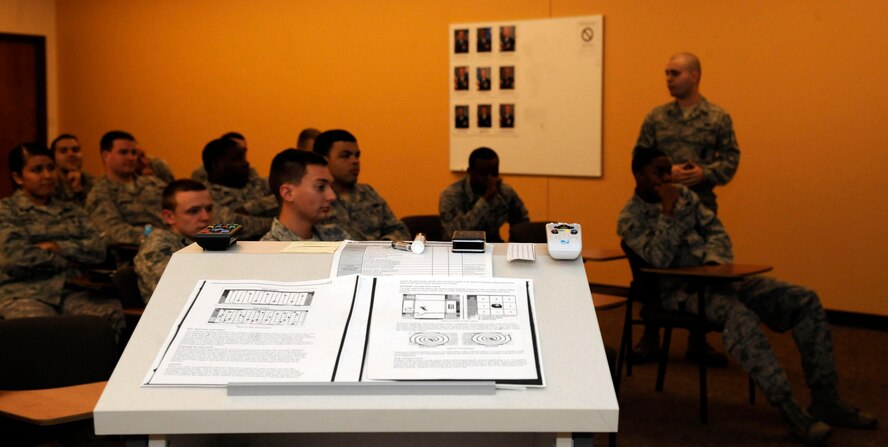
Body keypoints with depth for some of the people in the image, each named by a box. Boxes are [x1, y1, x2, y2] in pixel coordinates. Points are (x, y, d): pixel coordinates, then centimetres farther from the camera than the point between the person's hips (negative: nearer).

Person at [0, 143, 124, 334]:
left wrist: (56, 246, -4)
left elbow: (99, 249, 8)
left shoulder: (72, 211, 23)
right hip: (24, 293, -3)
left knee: (112, 313, -30)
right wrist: (67, 260, 2)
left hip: (71, 290, 4)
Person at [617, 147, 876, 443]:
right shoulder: (630, 218, -4)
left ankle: (825, 400, -10)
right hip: (681, 290, -7)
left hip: (717, 274, 7)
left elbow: (715, 230, 9)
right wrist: (668, 211, -18)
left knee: (805, 300, -9)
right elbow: (659, 259, -18)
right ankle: (790, 410, -38)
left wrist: (714, 261, -11)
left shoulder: (684, 194, 15)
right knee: (740, 316, -39)